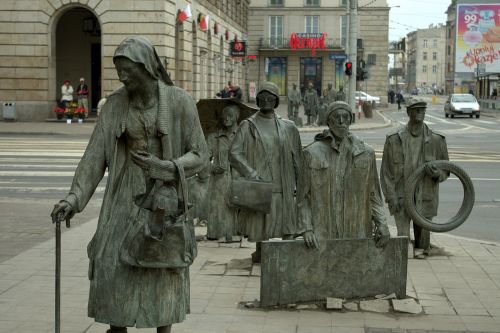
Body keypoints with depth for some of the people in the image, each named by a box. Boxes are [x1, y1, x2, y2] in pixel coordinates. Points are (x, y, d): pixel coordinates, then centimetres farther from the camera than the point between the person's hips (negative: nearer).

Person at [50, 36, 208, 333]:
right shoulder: (115, 104, 1)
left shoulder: (180, 101, -8)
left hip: (164, 198, -3)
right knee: (114, 272, 0)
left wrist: (164, 168, -22)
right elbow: (96, 156, -1)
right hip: (126, 197, 3)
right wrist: (74, 199, -13)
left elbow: (200, 156, -5)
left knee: (163, 274, 1)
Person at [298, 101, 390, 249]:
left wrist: (381, 224, -1)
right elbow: (303, 197, 5)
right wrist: (307, 229, -6)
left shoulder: (365, 153, 8)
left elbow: (374, 195, 12)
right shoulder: (312, 153, 3)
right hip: (322, 236, -1)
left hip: (357, 232, 1)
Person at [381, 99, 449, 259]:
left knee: (422, 232, 8)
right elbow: (386, 171, 1)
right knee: (402, 235, -4)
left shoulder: (436, 140, 0)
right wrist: (391, 197, -7)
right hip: (401, 197, -1)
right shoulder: (394, 139, -2)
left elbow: (445, 170, 9)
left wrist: (435, 172, -14)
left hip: (425, 197, 1)